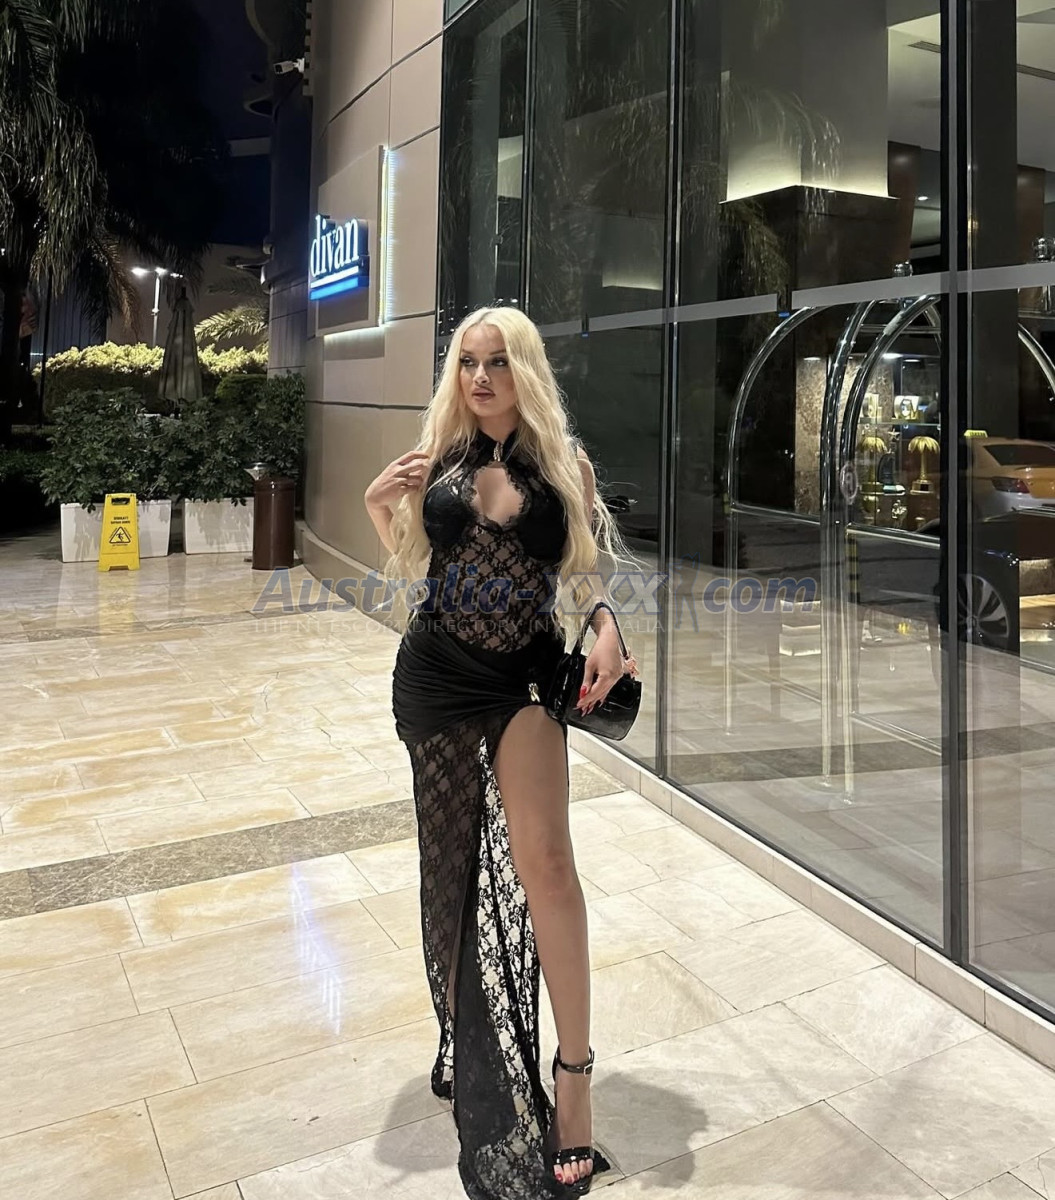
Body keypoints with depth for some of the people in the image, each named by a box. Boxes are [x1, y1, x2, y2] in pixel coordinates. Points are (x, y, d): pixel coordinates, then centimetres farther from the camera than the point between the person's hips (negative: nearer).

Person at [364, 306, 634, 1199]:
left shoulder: (562, 458, 0)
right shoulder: (439, 455, 4)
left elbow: (593, 561, 1)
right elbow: (410, 566, 11)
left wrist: (606, 626, -18)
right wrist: (380, 508, -7)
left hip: (526, 673, -2)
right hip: (437, 673, 2)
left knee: (544, 856, -14)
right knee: (455, 856, 12)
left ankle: (574, 1068, -1)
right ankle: (471, 1048, 34)